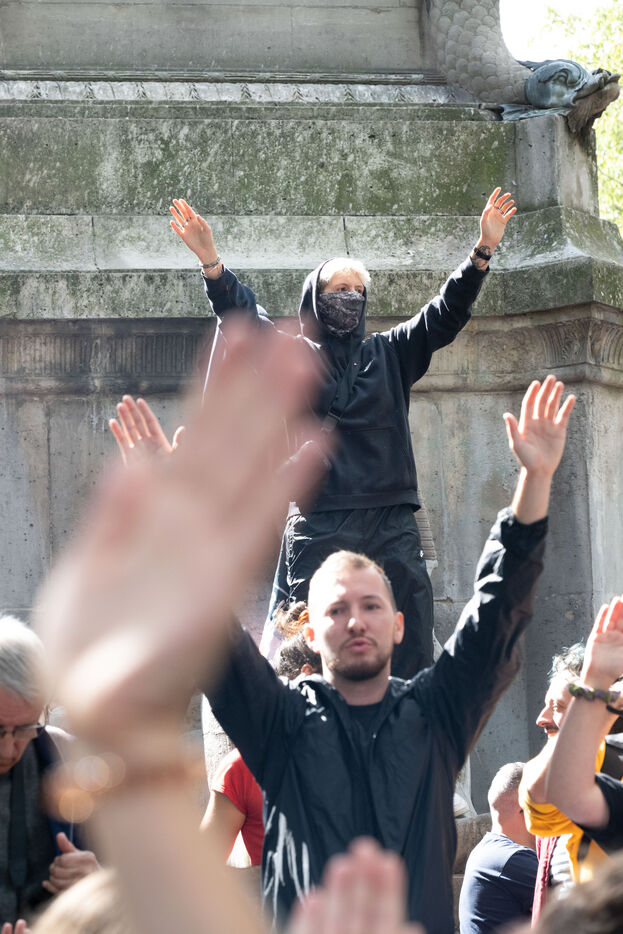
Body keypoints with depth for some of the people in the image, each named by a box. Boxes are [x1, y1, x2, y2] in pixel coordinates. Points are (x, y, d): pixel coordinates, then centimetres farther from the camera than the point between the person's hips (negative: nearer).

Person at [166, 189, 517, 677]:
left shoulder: (389, 354, 19)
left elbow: (447, 314, 10)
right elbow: (243, 316, -3)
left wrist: (483, 252, -4)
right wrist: (211, 263, -20)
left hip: (392, 526, 3)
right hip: (319, 523, -3)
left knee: (411, 654, -1)